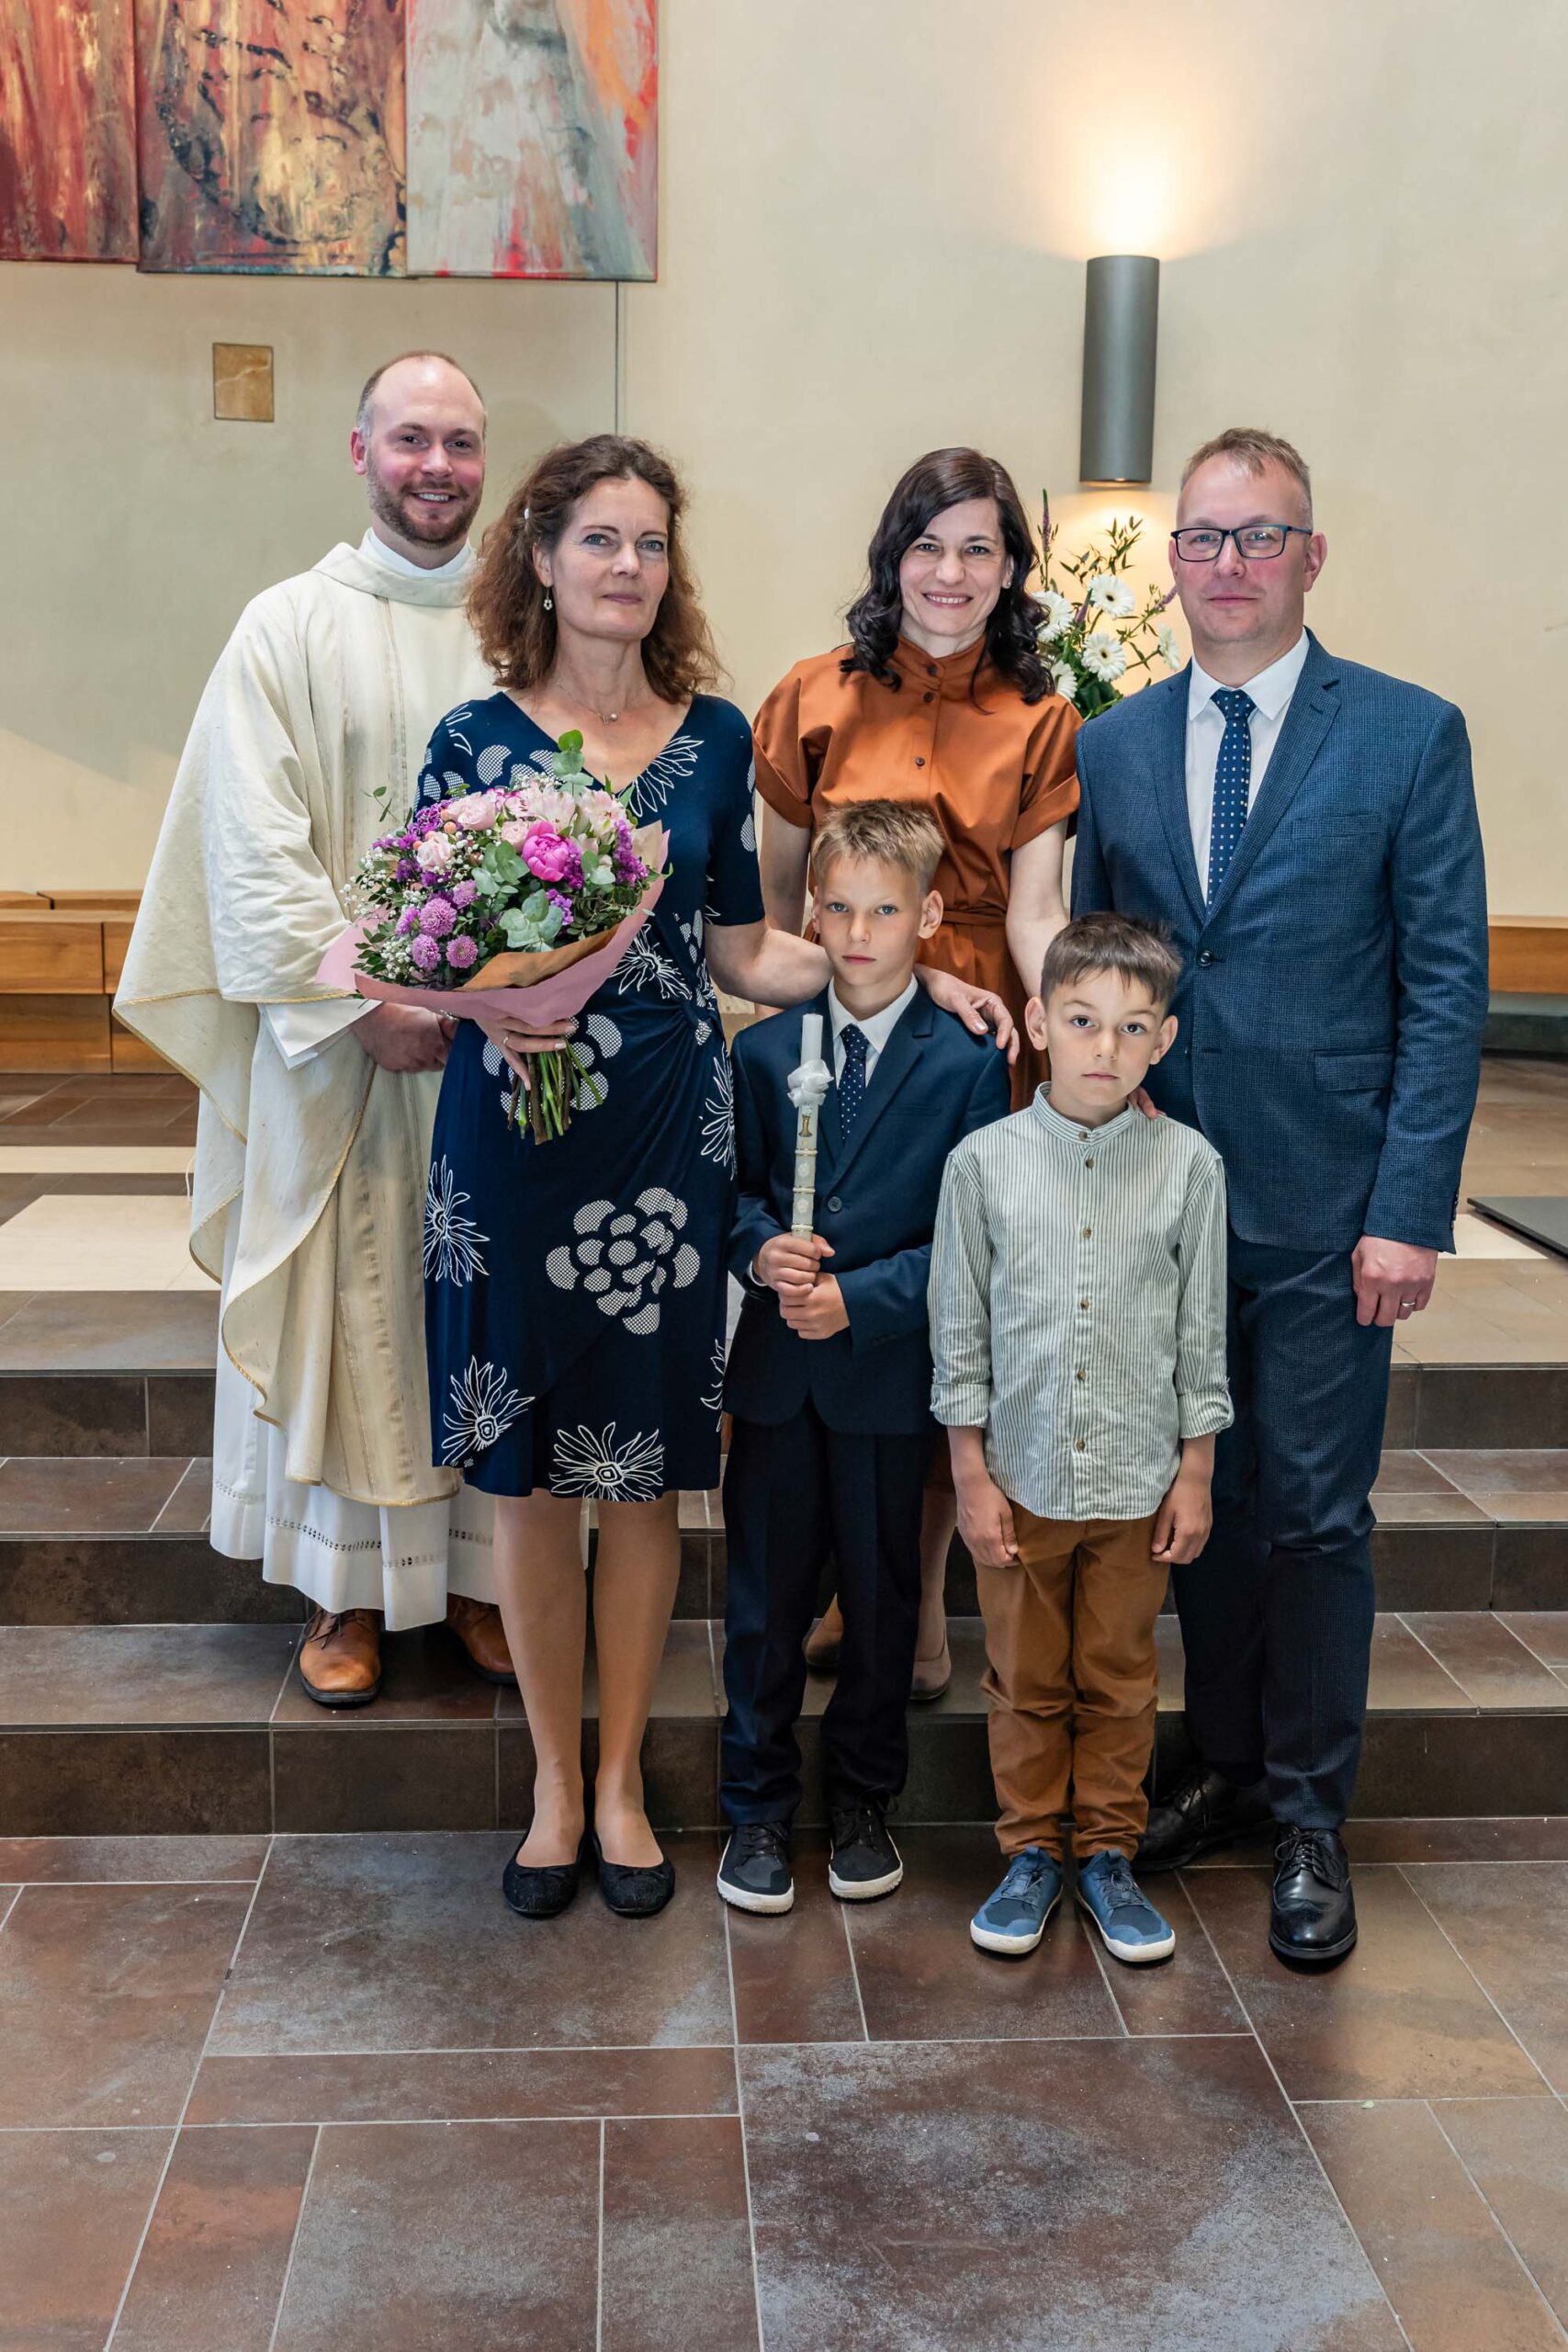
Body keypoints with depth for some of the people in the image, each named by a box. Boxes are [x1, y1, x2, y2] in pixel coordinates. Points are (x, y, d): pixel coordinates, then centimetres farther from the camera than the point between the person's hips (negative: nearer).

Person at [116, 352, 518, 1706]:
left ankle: (478, 1569, 21)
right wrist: (368, 1001, -13)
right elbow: (256, 850, -6)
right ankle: (352, 1587, 18)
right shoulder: (291, 626, 1)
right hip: (335, 1035, -2)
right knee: (348, 1303, 4)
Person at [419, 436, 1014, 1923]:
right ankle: (554, 1781, 25)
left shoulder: (715, 738, 6)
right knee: (526, 1467, 7)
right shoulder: (476, 738, 1)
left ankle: (621, 1778, 26)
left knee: (645, 1465, 8)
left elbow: (742, 948, 10)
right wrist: (487, 1005, -19)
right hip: (512, 1131, -1)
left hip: (667, 1133, 1)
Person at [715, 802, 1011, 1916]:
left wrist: (860, 1297, -16)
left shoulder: (968, 1061, -5)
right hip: (776, 1365, 2)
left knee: (883, 1589, 12)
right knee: (767, 1593, 8)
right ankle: (758, 1809, 24)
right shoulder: (764, 1051, 3)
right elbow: (731, 1189, 8)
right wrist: (761, 1249, -13)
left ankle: (865, 1801, 31)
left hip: (892, 1369, -2)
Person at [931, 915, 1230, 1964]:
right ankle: (1032, 1852, 31)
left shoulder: (1190, 1165, -6)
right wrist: (971, 1475, -3)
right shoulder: (984, 1161, -8)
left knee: (1120, 1680, 14)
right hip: (1021, 1475, 0)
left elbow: (1203, 1335, 1)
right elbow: (960, 1333, -2)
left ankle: (1110, 1853, 31)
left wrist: (1196, 1473, 2)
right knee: (1026, 1681, 14)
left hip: (1137, 1477, 0)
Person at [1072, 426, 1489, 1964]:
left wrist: (1410, 1209, -11)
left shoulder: (1410, 736, -2)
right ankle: (1225, 1765, 31)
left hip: (1323, 1204, -3)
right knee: (1202, 1494, 13)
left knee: (1316, 1510, 4)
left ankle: (1310, 1815, 21)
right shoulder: (1112, 747, 8)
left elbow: (1446, 987, -5)